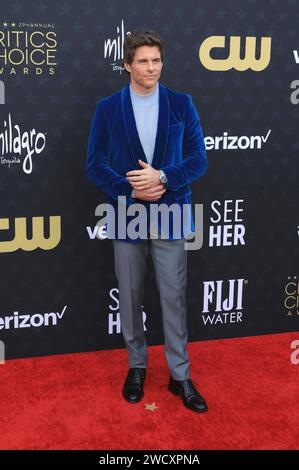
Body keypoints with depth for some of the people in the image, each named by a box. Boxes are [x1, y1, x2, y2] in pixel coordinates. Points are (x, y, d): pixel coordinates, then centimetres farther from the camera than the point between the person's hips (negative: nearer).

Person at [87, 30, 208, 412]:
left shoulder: (181, 104, 1)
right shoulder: (107, 108, 0)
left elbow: (198, 160, -1)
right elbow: (95, 165, -1)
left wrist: (162, 177, -17)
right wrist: (131, 188, -16)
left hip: (171, 216, 0)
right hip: (127, 217, 1)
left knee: (174, 298, 4)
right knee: (130, 298, 11)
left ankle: (180, 375, 19)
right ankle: (136, 366, 31)